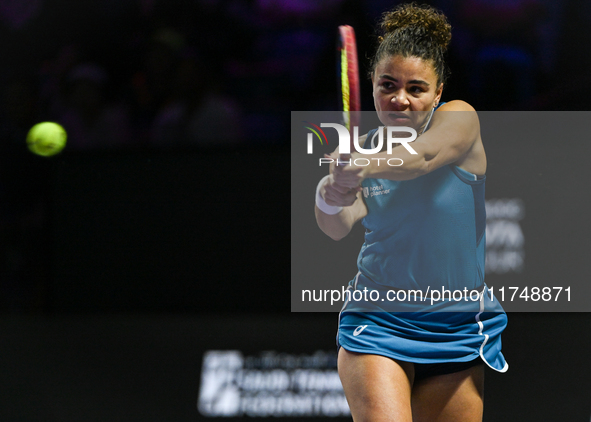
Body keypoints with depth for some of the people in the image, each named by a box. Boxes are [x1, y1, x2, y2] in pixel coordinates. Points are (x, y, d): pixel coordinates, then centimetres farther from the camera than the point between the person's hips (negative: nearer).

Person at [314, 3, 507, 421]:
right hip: (376, 322, 0)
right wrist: (329, 201, -38)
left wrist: (366, 167, -49)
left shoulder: (458, 119, -5)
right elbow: (338, 227, -14)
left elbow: (423, 157, -29)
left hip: (458, 327, 0)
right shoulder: (362, 148, 3)